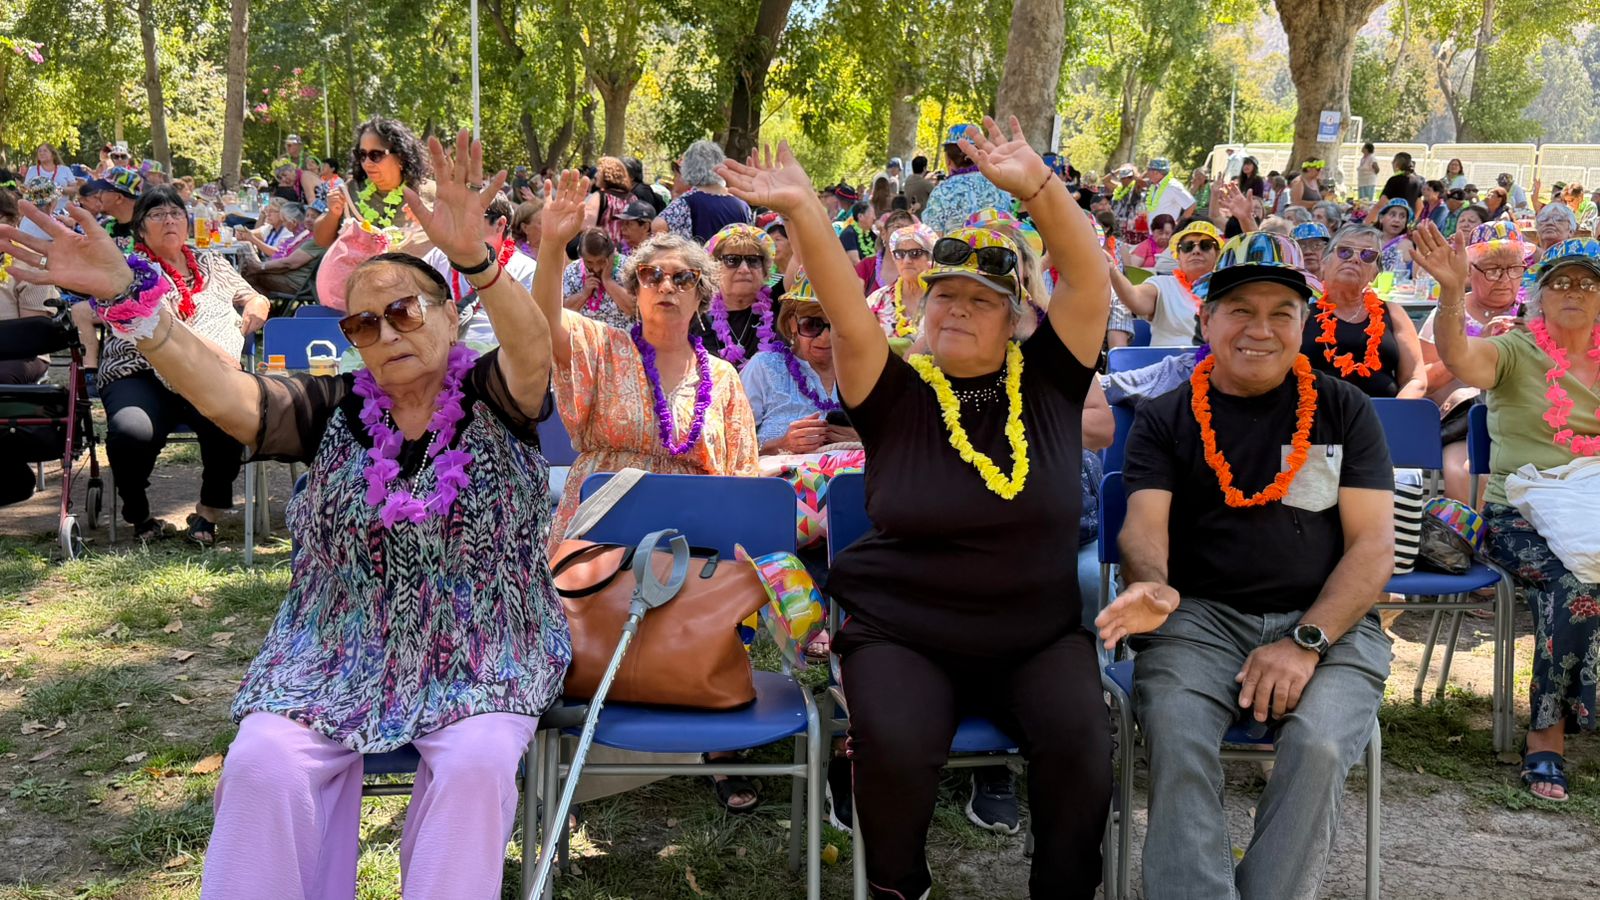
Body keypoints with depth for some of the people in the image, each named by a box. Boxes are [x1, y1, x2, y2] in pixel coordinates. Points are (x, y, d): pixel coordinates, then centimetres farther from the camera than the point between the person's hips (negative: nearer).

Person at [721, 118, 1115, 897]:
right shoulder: (898, 395, -1)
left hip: (1039, 634, 1)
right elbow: (845, 311, -16)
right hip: (900, 631, -1)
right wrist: (803, 213, -31)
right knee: (894, 747, -27)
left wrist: (1037, 187, -24)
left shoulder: (1048, 382, 2)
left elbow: (1089, 278, -10)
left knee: (1081, 742, -25)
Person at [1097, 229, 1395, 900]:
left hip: (1326, 620, 0)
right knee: (1175, 738, -30)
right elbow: (1144, 524, -3)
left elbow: (1374, 544, 3)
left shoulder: (1344, 411, 10)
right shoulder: (1164, 418, 11)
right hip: (1200, 615, 0)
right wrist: (1151, 585, -28)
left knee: (1318, 747, -29)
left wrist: (1306, 641, -13)